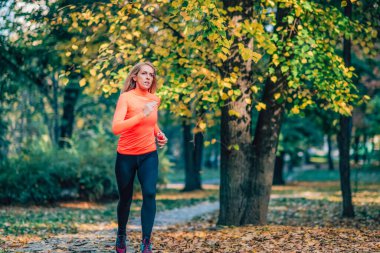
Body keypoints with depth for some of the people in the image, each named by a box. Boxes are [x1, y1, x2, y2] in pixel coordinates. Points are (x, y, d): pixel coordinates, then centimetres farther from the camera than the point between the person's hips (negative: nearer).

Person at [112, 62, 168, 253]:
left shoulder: (155, 99, 4)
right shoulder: (126, 97, -12)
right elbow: (116, 128, -26)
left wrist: (159, 133, 6)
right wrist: (142, 114, -30)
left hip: (149, 155, 3)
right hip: (126, 156, -3)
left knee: (150, 193, -16)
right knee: (125, 198, 9)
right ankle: (121, 234, 36)